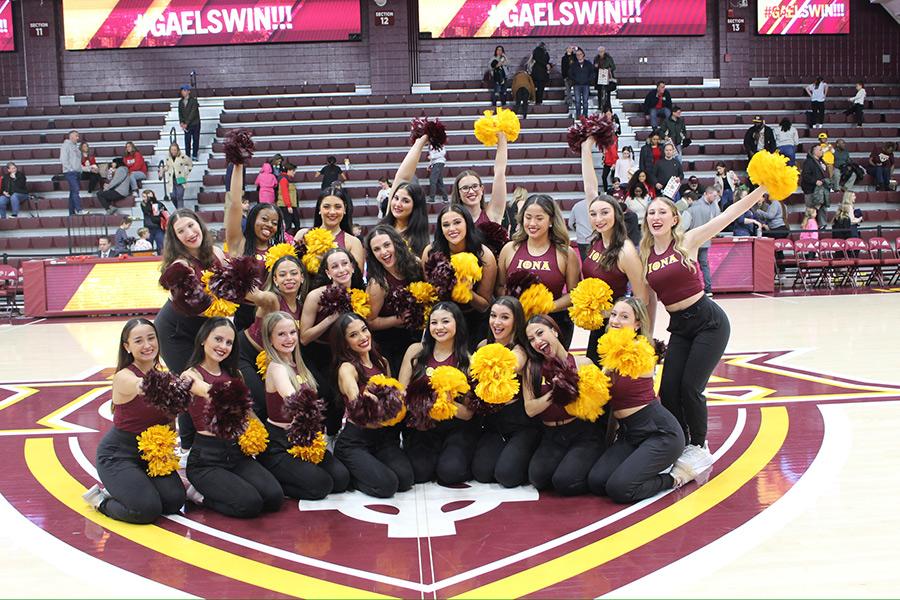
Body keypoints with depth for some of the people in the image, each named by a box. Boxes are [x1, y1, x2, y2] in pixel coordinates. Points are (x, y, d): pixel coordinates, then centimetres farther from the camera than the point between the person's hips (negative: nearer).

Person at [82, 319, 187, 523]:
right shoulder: (123, 377, -20)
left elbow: (170, 421, 8)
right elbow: (140, 385, -47)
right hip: (118, 454, -6)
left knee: (174, 501, -13)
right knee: (147, 510, -22)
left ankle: (121, 490, 13)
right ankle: (101, 499, 7)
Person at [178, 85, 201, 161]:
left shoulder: (193, 100, -11)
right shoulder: (181, 102, 5)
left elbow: (193, 113, -17)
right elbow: (180, 113, 7)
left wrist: (186, 123, -20)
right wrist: (181, 122, -10)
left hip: (195, 123, -3)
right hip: (186, 124, 4)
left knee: (195, 140, 4)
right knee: (187, 141, 1)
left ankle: (194, 156, 15)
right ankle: (187, 156, 8)